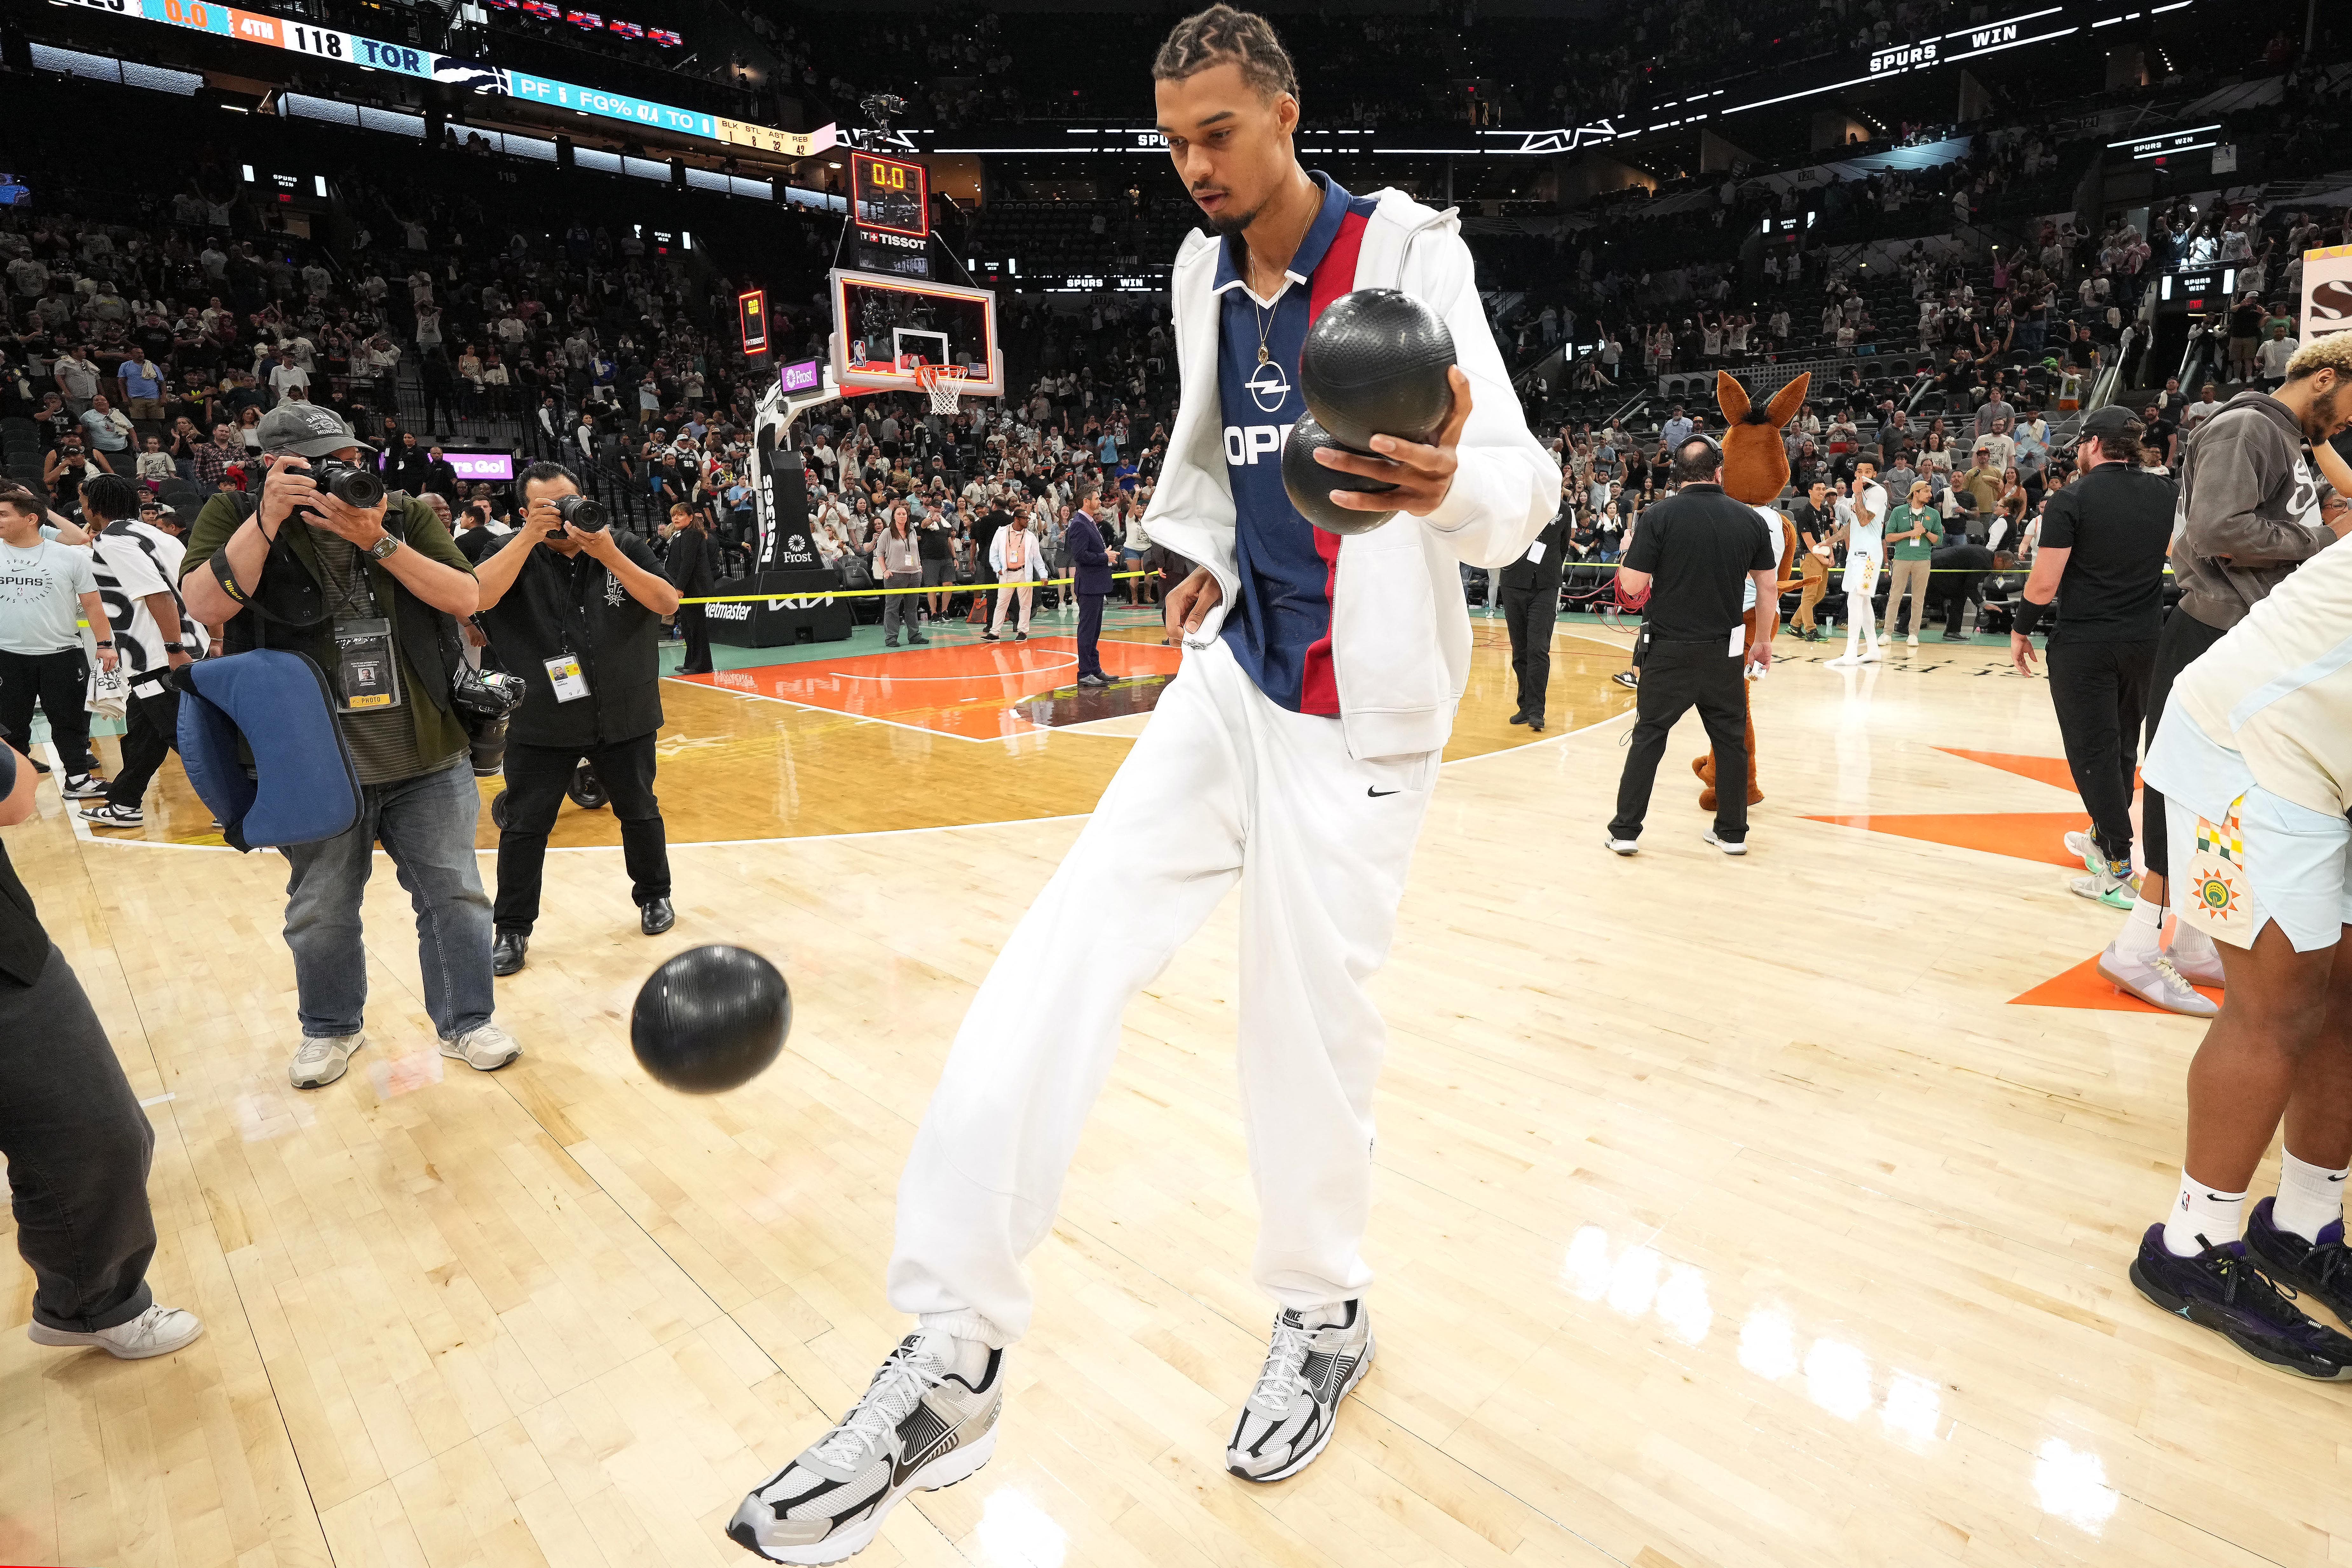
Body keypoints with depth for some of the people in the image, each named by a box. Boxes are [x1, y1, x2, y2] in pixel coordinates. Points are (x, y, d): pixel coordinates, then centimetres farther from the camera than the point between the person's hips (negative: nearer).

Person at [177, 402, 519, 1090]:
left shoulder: (406, 515, 4)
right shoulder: (236, 515, 0)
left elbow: (465, 598, -7)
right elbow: (205, 605, -15)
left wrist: (378, 541, -17)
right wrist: (269, 518, -21)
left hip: (429, 759, 1)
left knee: (453, 894, 7)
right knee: (320, 911, 14)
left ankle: (465, 1021, 24)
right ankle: (330, 1027, 36)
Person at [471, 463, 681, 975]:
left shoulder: (625, 547, -2)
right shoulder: (516, 552, -3)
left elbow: (667, 602, -13)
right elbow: (477, 597, -21)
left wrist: (608, 554, -23)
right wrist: (529, 537, -26)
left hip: (625, 716, 1)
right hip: (543, 721, 0)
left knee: (639, 812, 15)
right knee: (525, 826, 4)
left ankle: (654, 896, 36)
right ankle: (511, 930, 17)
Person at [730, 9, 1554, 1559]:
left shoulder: (1408, 250, -7)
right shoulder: (1203, 272, 12)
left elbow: (1522, 478, -20)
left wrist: (1451, 484, -41)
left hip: (1356, 703, -5)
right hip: (1236, 665, 6)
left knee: (1311, 1021, 0)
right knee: (1063, 954, -9)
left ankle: (1325, 1319, 29)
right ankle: (953, 1359, -4)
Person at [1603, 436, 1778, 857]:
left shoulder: (1660, 516, -9)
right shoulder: (1750, 519, 1)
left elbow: (1633, 585, -12)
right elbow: (1768, 588, 5)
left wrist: (1629, 556, 9)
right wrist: (1763, 641, 17)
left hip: (1669, 648, -2)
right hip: (1726, 649, 2)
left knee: (1649, 736, 7)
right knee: (1731, 737, 14)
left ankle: (1626, 831, 9)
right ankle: (1732, 832, 23)